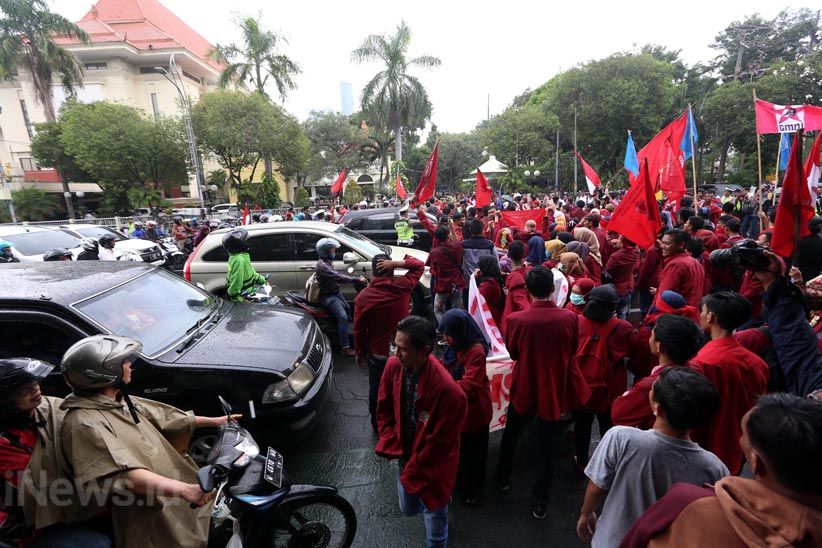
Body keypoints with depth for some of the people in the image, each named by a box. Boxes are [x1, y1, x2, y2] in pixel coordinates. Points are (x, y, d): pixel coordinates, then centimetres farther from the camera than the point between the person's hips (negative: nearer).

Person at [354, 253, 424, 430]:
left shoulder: (363, 297, -14)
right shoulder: (403, 286, -14)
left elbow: (359, 330, -8)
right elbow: (419, 265, 1)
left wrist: (360, 353, 7)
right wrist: (395, 263, -15)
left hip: (377, 353, -1)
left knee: (377, 390, 19)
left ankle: (377, 424, 39)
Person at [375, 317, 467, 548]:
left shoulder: (447, 389, -34)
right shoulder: (394, 366, -17)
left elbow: (439, 442, -22)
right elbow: (384, 409, 0)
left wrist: (411, 473, -12)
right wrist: (392, 446, -8)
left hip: (431, 468, -5)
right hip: (405, 456, 5)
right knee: (408, 509, 28)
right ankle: (431, 502, 58)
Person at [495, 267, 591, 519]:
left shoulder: (516, 319, -21)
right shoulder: (569, 318, -17)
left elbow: (513, 353, -4)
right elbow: (572, 350, 1)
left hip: (524, 389, 0)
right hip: (555, 390, 1)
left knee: (510, 436, 24)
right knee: (548, 447, 16)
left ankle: (503, 478, 45)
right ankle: (540, 502, 28)